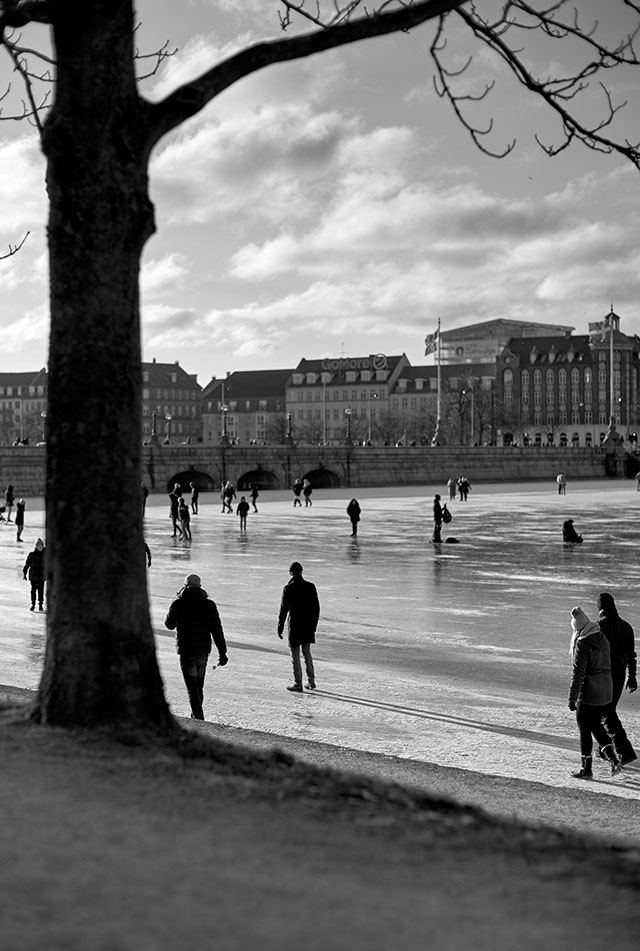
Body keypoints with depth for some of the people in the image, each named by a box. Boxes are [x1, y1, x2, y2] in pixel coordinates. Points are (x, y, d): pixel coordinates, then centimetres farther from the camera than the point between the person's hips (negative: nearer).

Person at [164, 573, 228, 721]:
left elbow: (169, 624, 11)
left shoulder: (178, 603, -6)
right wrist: (222, 653, 0)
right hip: (204, 651, 3)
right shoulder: (209, 604, -1)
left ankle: (199, 719, -14)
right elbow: (217, 630, -3)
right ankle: (196, 716, 33)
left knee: (192, 689, -3)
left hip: (186, 651, -3)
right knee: (199, 686, 20)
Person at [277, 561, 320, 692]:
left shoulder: (288, 588, -11)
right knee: (307, 652, 18)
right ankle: (311, 681, 19)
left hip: (295, 626, -4)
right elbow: (316, 608, 6)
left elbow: (283, 609, -10)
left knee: (295, 655, 3)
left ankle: (298, 684, 5)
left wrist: (280, 627, -2)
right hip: (309, 626, 5)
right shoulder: (311, 587, 1)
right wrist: (314, 625, 16)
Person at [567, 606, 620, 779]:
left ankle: (587, 768, 11)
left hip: (588, 692, -7)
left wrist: (572, 698, -14)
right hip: (606, 691, 8)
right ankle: (613, 758, 9)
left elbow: (578, 673, -19)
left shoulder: (582, 644, -18)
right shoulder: (603, 639, 5)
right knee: (596, 725, 20)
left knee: (584, 729, 5)